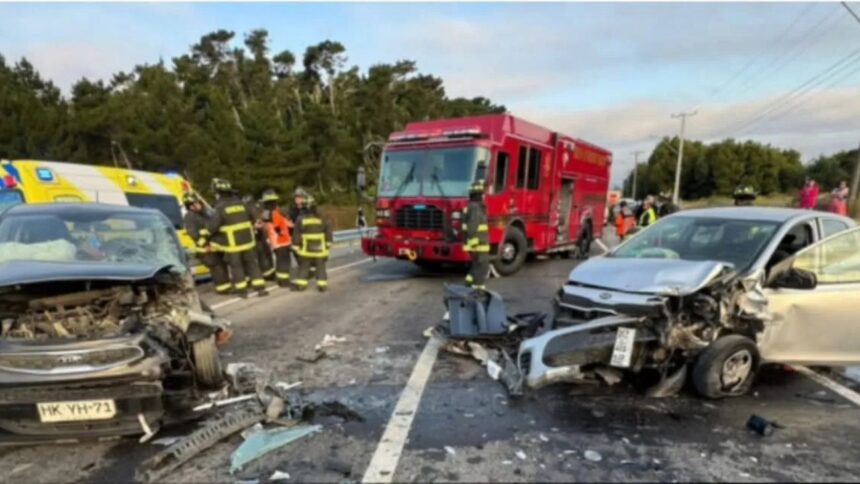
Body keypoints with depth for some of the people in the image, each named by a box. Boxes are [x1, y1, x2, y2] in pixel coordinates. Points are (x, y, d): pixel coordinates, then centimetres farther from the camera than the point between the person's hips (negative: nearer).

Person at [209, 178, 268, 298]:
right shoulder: (242, 204, 3)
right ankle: (260, 288, 11)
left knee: (236, 266, 10)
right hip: (248, 241, 4)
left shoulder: (220, 208, -13)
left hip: (232, 244, -4)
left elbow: (212, 227, -14)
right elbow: (252, 218, 14)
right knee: (251, 264, 13)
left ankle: (242, 290, 15)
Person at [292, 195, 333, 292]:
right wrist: (328, 244, 13)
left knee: (303, 267, 13)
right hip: (320, 249, 1)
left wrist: (296, 246, 5)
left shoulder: (300, 219, -7)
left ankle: (300, 283, 12)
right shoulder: (321, 218, -4)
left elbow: (296, 234, -4)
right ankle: (322, 284, 7)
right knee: (320, 267, 9)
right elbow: (328, 231, 3)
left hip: (306, 249, 0)